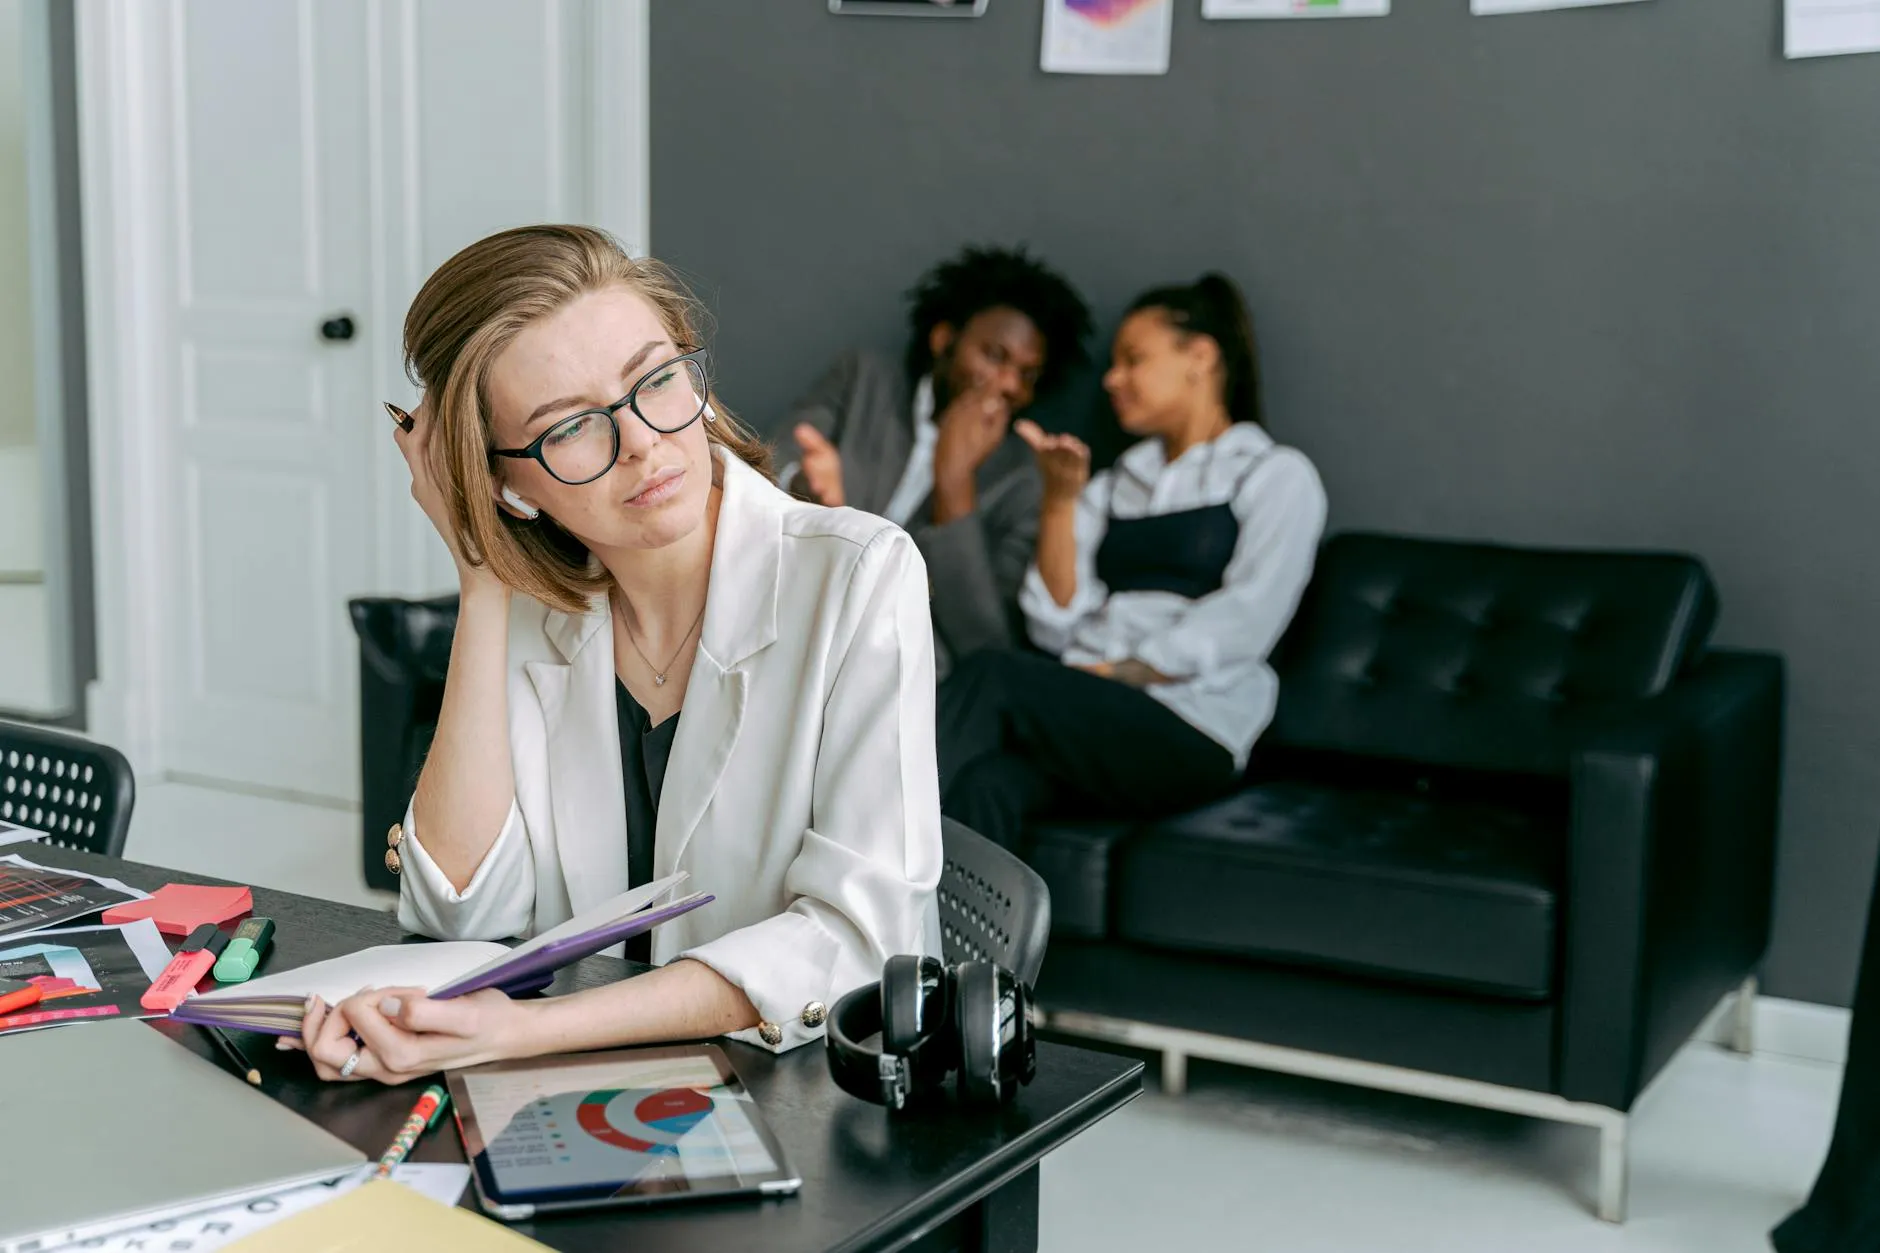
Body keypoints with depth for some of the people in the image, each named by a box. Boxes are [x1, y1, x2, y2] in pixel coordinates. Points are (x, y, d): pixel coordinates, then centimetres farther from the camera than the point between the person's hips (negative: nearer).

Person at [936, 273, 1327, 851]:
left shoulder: (1278, 475, 11)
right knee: (985, 787, -34)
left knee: (992, 676, -32)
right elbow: (1058, 626, 13)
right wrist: (1061, 496, 4)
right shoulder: (1114, 485, 27)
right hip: (1081, 716, 4)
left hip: (1188, 735, -4)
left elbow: (1242, 624, -5)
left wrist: (1116, 672, -14)